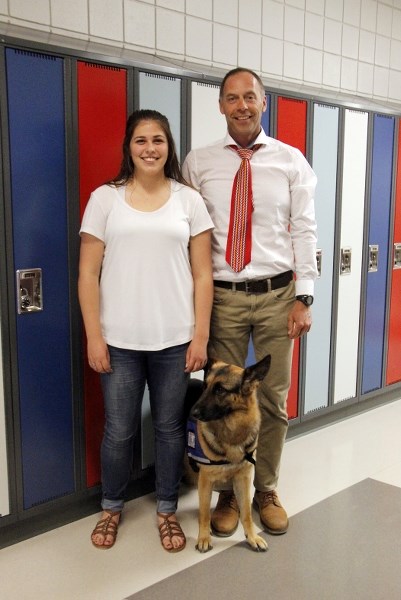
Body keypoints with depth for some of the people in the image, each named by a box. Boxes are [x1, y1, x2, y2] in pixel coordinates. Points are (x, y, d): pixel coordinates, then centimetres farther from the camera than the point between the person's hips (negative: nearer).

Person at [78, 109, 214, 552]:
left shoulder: (189, 200, 3)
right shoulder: (105, 198, 2)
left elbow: (202, 275, 3)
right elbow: (88, 274, 1)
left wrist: (200, 337, -2)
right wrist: (93, 336, -4)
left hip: (175, 340, 1)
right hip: (119, 340, 0)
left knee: (170, 427, 11)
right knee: (119, 430, 10)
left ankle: (166, 510, 32)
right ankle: (111, 507, 34)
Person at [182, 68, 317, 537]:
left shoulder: (291, 161, 3)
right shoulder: (198, 163, 3)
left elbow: (304, 230, 1)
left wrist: (304, 297, -4)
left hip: (277, 295, 1)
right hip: (222, 297, 0)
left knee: (273, 400, 10)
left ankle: (266, 491, 30)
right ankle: (227, 493, 28)